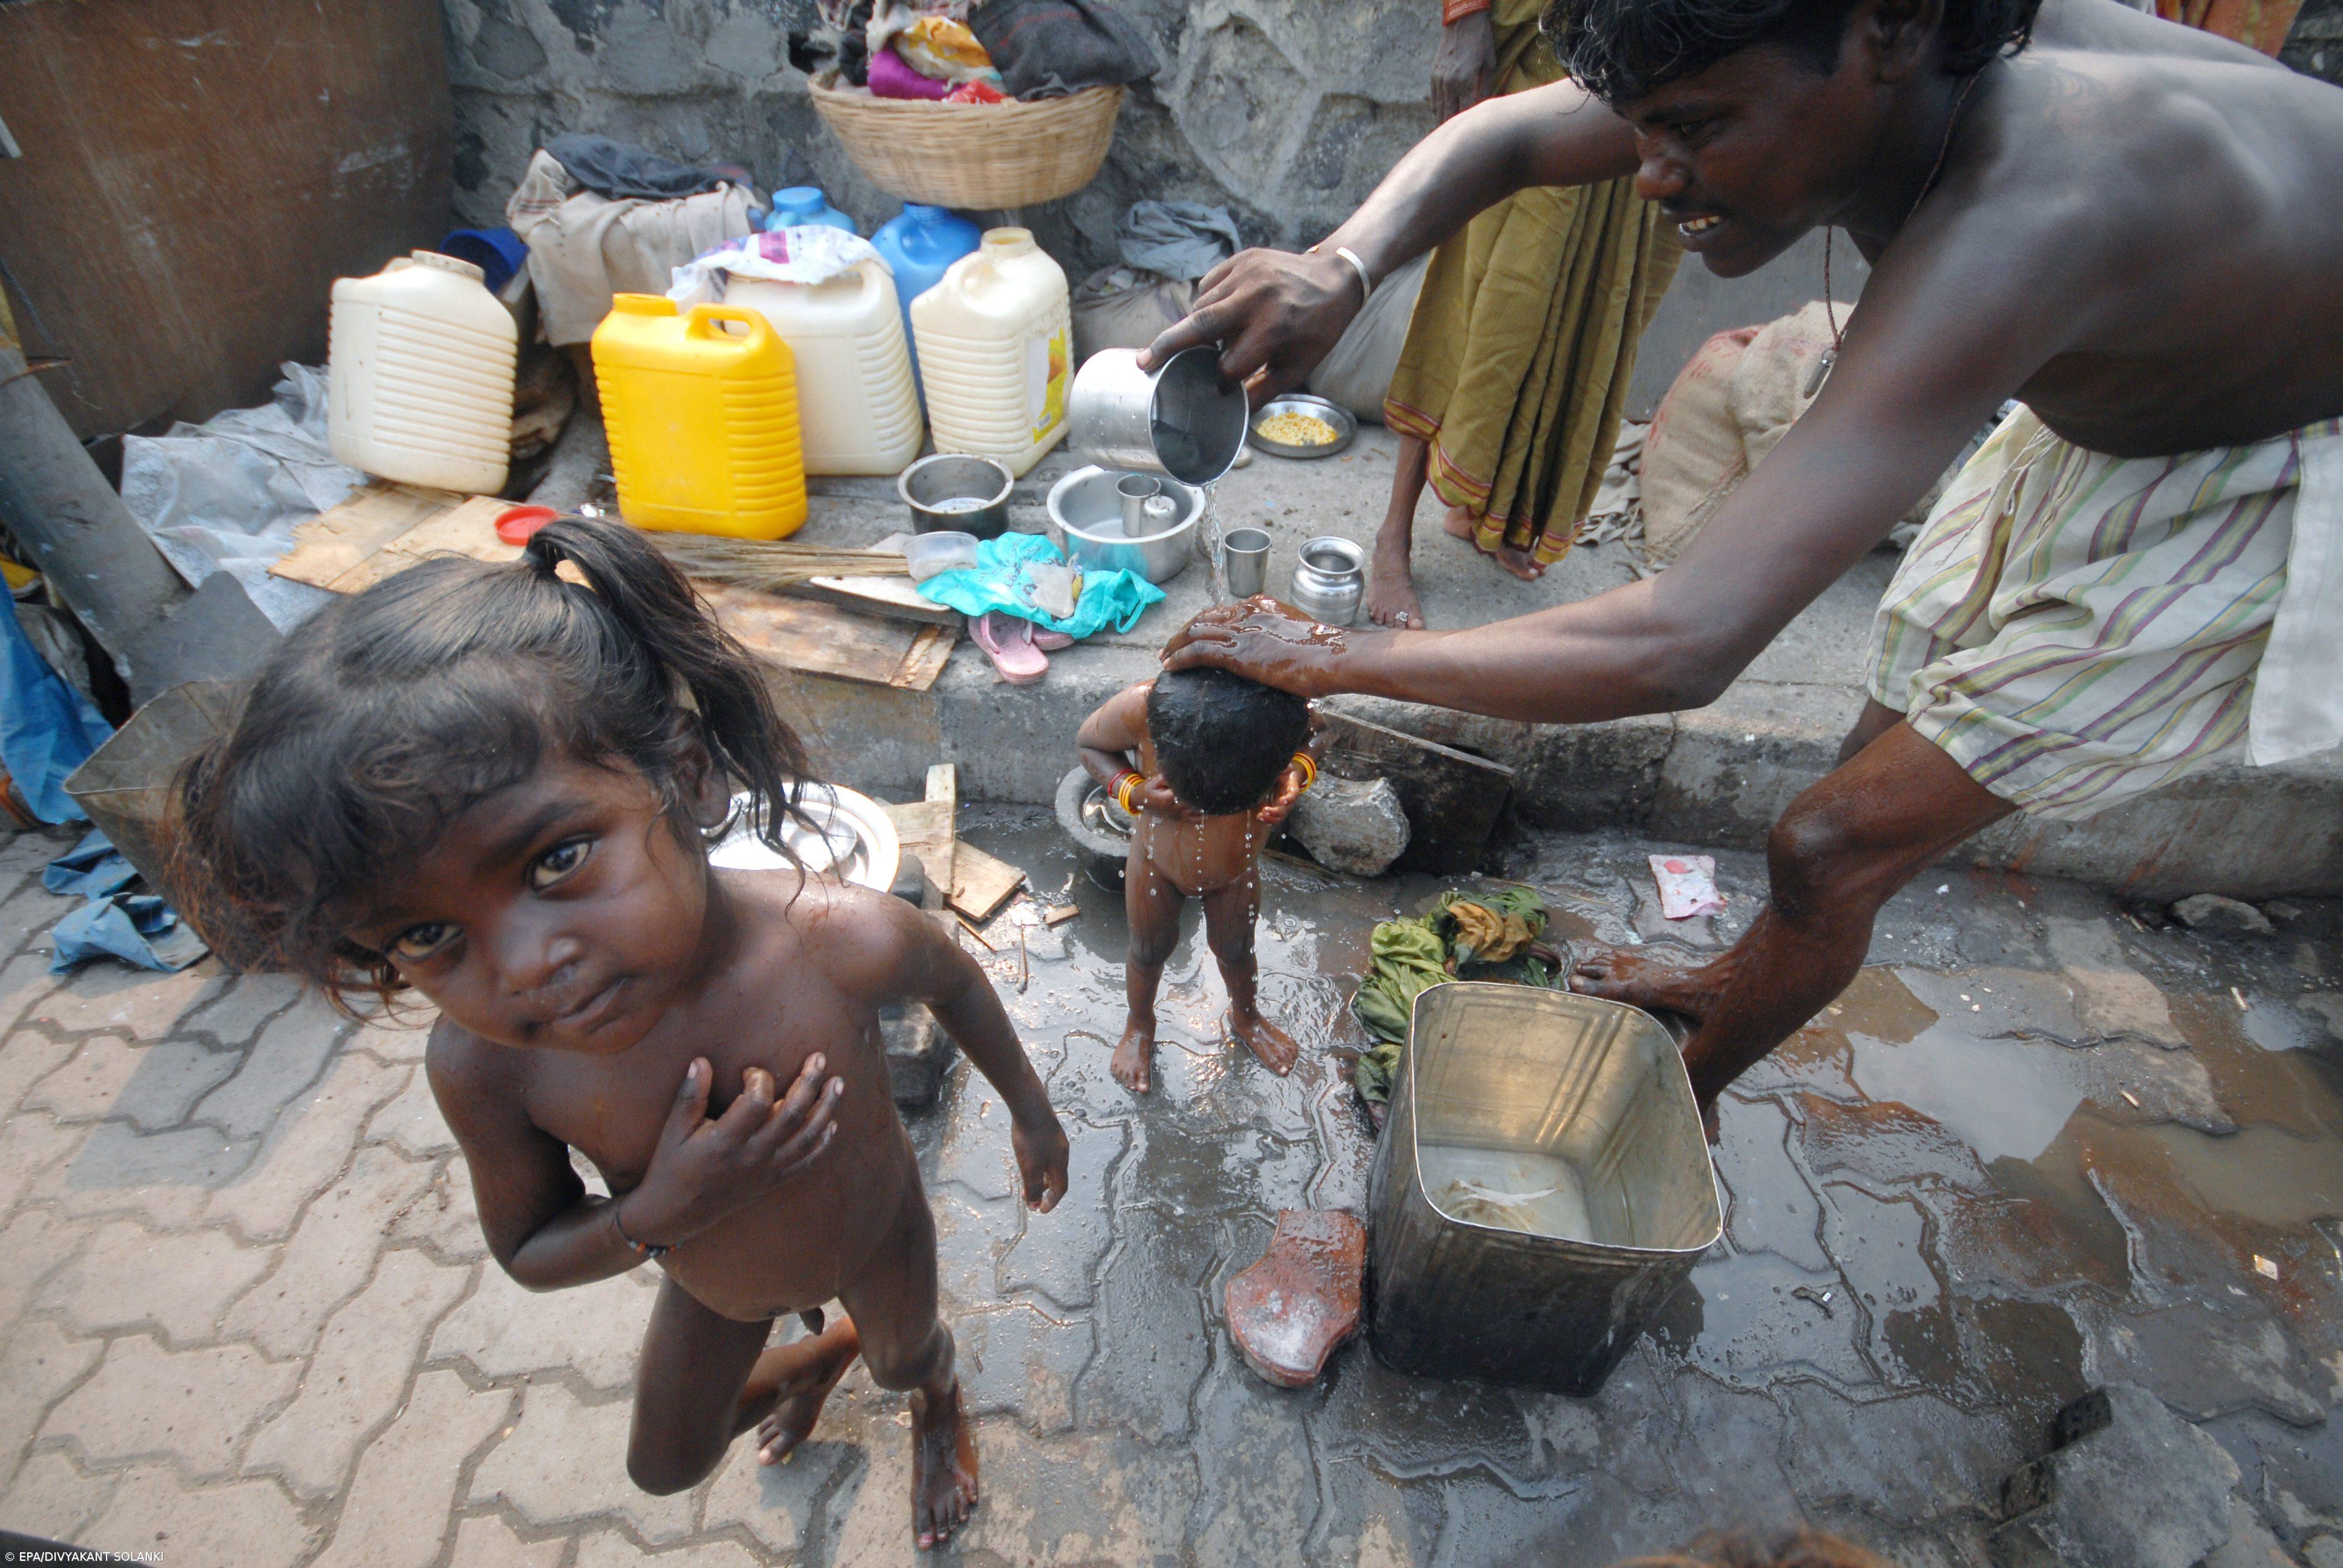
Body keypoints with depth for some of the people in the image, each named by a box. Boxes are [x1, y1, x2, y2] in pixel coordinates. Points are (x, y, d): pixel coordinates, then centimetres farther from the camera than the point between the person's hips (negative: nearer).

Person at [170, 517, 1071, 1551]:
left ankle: (937, 1402, 70)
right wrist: (655, 1216, -39)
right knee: (666, 1464, 29)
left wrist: (1028, 1105, -1)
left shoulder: (844, 942, -44)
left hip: (875, 1227, -1)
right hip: (714, 1285, 2)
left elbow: (953, 982, -19)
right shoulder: (482, 1069, -35)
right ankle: (819, 1353, 59)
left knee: (906, 1357, 31)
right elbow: (528, 1254, -16)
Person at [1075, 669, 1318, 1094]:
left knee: (1235, 949, 27)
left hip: (1238, 868, 1)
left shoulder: (1286, 704, -37)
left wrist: (1299, 772, -34)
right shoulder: (1140, 708, -41)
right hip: (1158, 863, -1)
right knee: (1150, 950, 24)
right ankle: (1139, 1024, 58)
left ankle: (1246, 1016, 61)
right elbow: (1089, 742, -18)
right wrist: (1133, 792, -36)